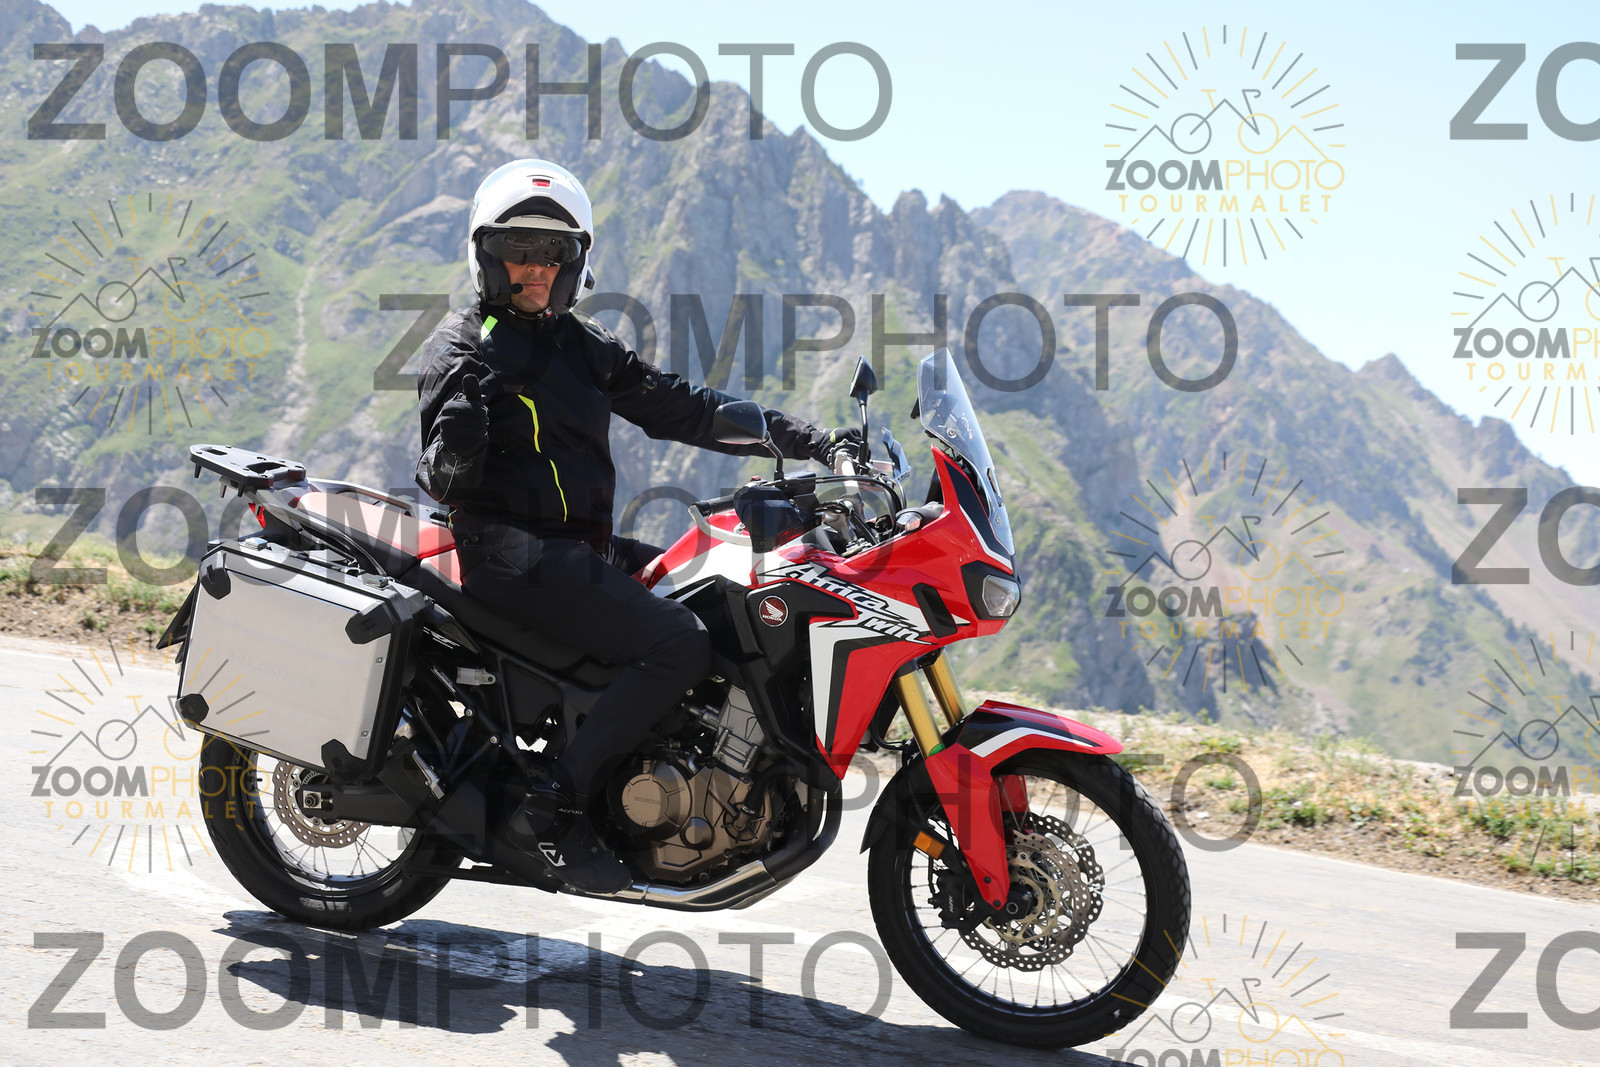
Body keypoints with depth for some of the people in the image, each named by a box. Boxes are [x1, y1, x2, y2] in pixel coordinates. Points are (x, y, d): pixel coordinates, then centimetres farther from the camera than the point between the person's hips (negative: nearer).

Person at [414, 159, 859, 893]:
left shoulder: (583, 346, 18)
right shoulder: (464, 348, -3)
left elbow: (677, 407, 14)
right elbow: (446, 477, -14)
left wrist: (808, 440, 8)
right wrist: (454, 430, -37)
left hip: (585, 547, 8)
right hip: (515, 554, -8)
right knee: (678, 645, -22)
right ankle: (556, 806, -19)